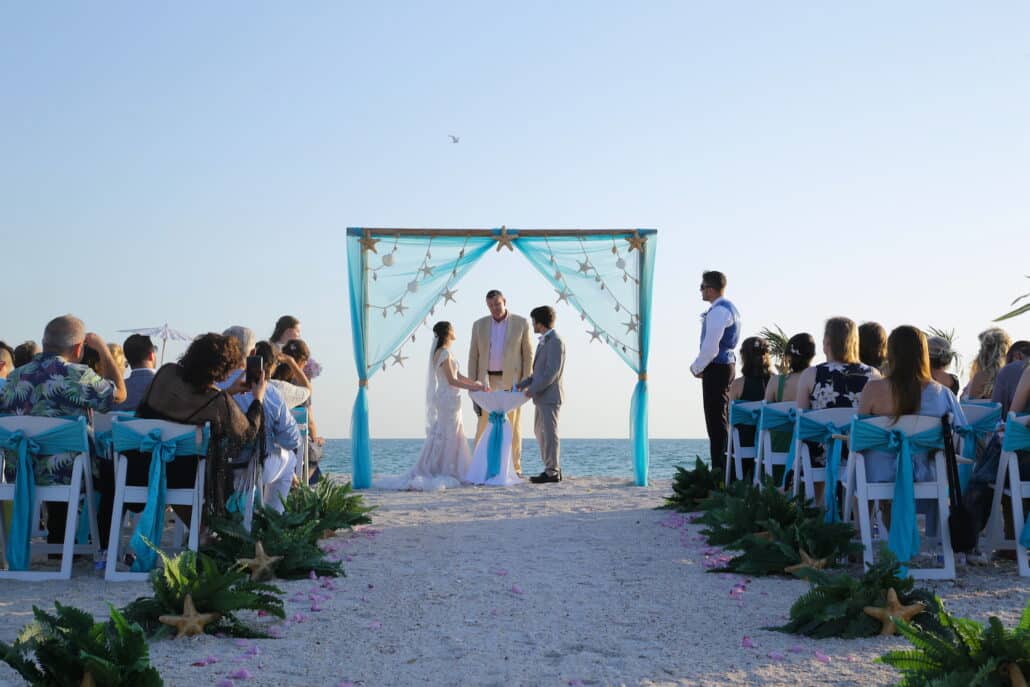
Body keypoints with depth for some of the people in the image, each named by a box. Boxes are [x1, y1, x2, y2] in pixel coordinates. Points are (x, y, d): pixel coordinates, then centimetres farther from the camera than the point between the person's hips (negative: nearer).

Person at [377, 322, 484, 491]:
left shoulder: (442, 353, 15)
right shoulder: (445, 353, -14)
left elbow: (458, 375, 15)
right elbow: (452, 380, -17)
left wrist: (476, 383, 6)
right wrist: (473, 387, -12)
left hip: (447, 400, 9)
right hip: (449, 400, -9)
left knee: (452, 437, 13)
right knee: (445, 437, -4)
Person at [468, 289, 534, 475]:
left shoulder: (521, 323, 0)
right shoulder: (479, 325, 7)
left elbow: (528, 354, 0)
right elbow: (473, 356, 8)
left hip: (511, 381, -2)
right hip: (486, 381, 2)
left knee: (512, 426, 2)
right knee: (483, 426, 0)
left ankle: (514, 467, 7)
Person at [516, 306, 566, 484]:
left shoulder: (555, 341, -14)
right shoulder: (544, 341, 17)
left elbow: (552, 372, -20)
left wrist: (532, 389, -18)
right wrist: (522, 384, 13)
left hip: (550, 395, -10)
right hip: (542, 396, 10)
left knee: (549, 432, -5)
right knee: (540, 431, 14)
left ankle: (552, 472, 1)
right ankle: (553, 468, 21)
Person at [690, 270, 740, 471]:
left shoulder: (718, 311, -17)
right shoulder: (730, 308, 16)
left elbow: (711, 346, -23)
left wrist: (696, 367, -8)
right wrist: (700, 366, 11)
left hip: (716, 368, -10)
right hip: (727, 363, 10)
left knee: (716, 422, -8)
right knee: (721, 421, 14)